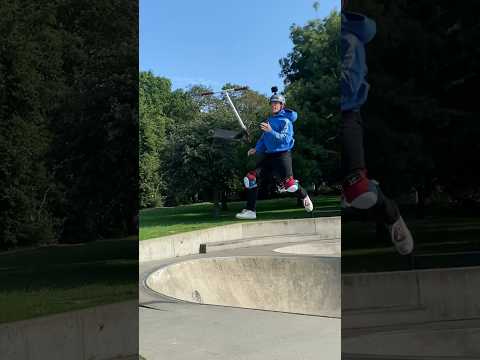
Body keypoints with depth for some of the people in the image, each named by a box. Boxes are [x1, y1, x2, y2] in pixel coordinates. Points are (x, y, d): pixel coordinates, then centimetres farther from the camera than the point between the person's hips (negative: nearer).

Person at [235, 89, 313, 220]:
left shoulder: (285, 121, -8)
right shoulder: (269, 120, 15)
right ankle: (250, 210, -2)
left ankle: (304, 197, 24)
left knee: (288, 183, -11)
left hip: (282, 154, -7)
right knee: (251, 178, -6)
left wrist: (270, 131, -29)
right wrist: (256, 149, 5)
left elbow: (285, 139, -20)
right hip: (268, 155, 7)